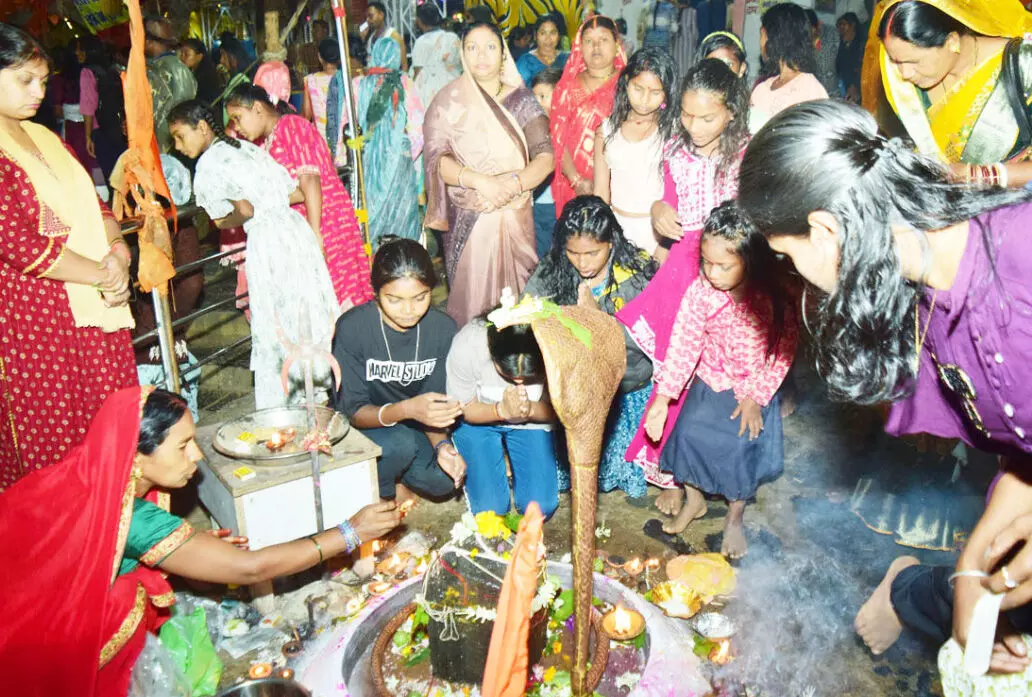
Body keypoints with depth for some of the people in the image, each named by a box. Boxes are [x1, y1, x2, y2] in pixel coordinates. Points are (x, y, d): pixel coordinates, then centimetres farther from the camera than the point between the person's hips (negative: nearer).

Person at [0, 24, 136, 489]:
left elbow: (91, 203, 17)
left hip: (96, 309, 7)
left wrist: (118, 249, -3)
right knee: (56, 439, 3)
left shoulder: (44, 138, 15)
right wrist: (103, 275, -11)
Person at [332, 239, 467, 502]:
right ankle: (375, 494, 0)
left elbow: (434, 402, -5)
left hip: (411, 430, 3)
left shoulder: (443, 328, -14)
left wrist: (441, 444, -27)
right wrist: (407, 409, -39)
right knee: (401, 443, -33)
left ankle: (395, 475, 10)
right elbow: (353, 412, -20)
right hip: (362, 429, -3)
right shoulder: (352, 328, -23)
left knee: (444, 479, -22)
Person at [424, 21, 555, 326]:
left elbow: (545, 156, -2)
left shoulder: (522, 99, 6)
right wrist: (480, 181, -23)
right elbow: (435, 158, -8)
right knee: (472, 297, 1)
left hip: (516, 217, 2)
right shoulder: (448, 100, 2)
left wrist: (515, 182, -21)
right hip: (468, 219, -2)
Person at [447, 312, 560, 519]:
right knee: (490, 508, -11)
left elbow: (554, 412, -13)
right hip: (478, 420, -1)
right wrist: (501, 410, -36)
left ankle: (511, 462, 21)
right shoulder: (465, 347, -32)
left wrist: (529, 410, -36)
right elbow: (465, 410, -16)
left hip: (531, 421, 1)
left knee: (541, 507, -8)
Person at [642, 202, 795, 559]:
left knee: (742, 447, -10)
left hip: (756, 388, -2)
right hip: (710, 381, 2)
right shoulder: (700, 291, -19)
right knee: (689, 434, -8)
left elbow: (783, 351, -13)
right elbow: (683, 343, -17)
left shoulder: (775, 297, -22)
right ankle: (694, 500, 22)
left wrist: (757, 397, -12)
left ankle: (735, 517, 19)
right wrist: (662, 398, -20)